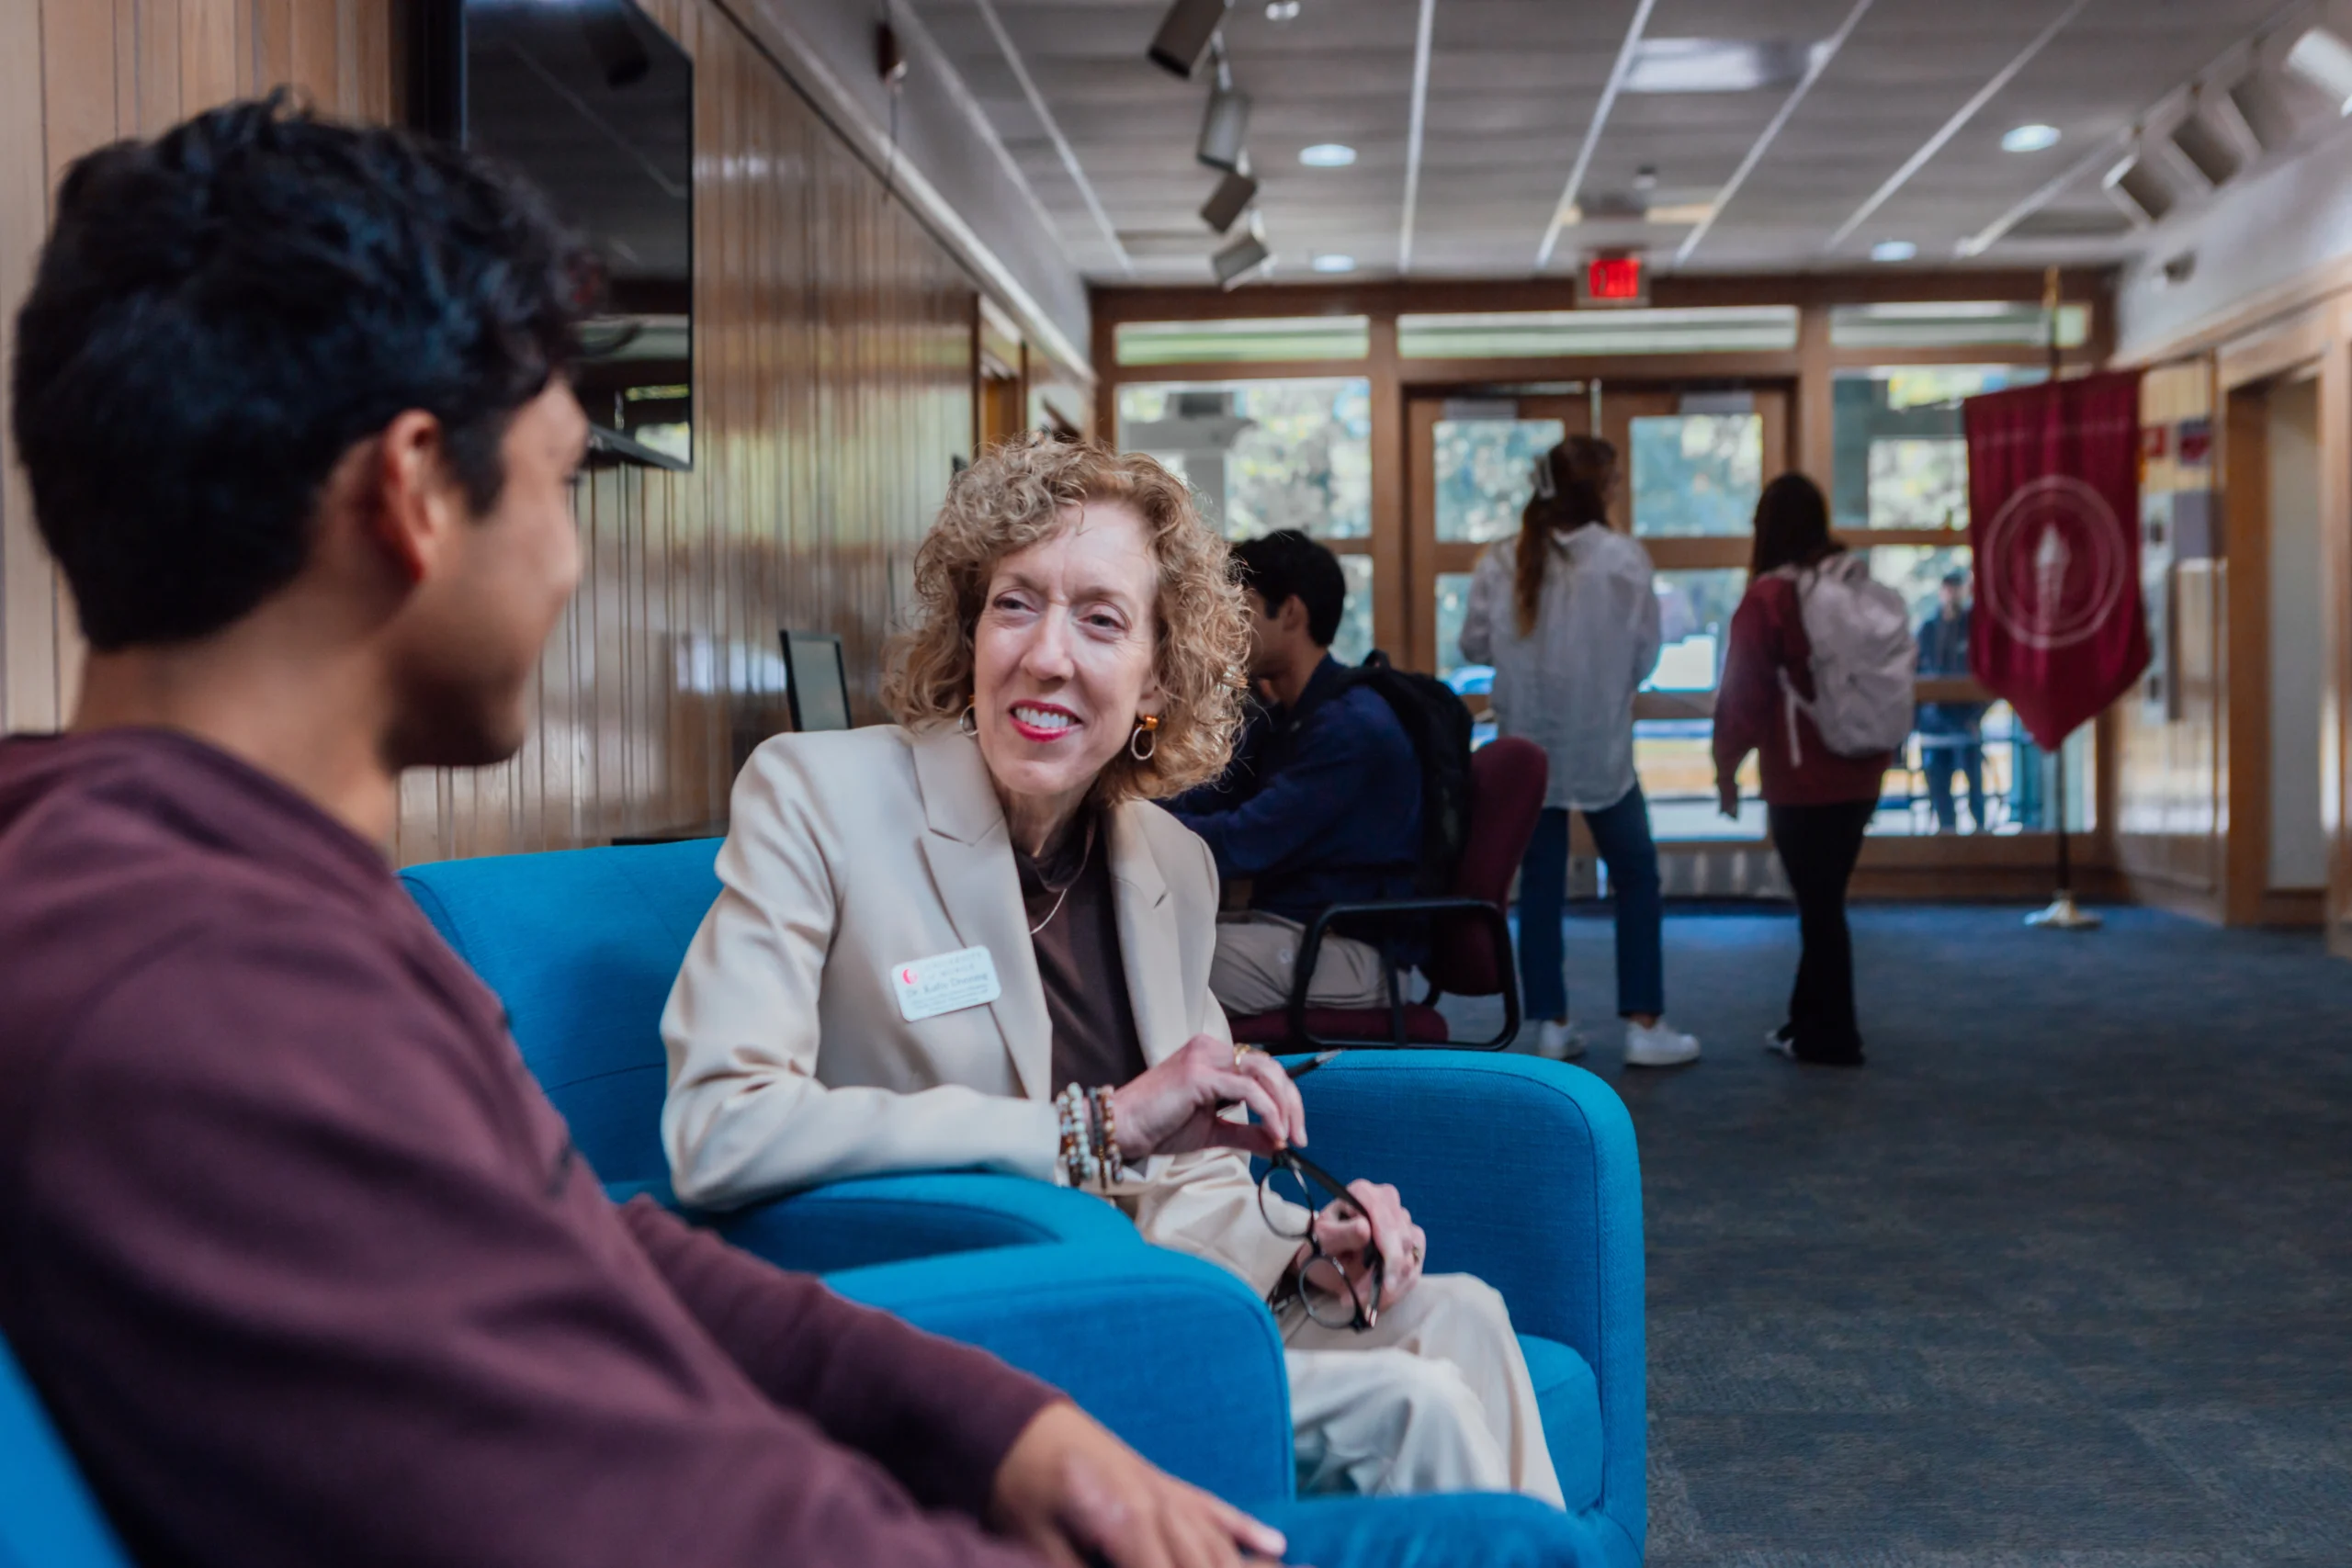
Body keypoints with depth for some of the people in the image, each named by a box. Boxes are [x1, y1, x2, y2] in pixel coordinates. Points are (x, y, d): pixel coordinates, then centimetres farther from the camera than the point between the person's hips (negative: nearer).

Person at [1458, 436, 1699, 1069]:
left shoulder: (1500, 562, -5)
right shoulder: (1624, 558, -11)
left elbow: (1474, 644, 1)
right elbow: (1645, 656, -6)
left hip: (1527, 748, 3)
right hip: (1600, 749, -3)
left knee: (1539, 884, 10)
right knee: (1636, 879, 10)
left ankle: (1551, 1025, 14)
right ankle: (1644, 1025, 9)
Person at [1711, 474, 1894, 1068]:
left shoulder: (1769, 598, -12)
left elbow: (1743, 692, -12)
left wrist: (1727, 763, 0)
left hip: (1801, 782, -6)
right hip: (1859, 777, 6)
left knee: (1819, 907, 1)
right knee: (1824, 901, 16)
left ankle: (1830, 1037, 8)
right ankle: (1810, 1022, 24)